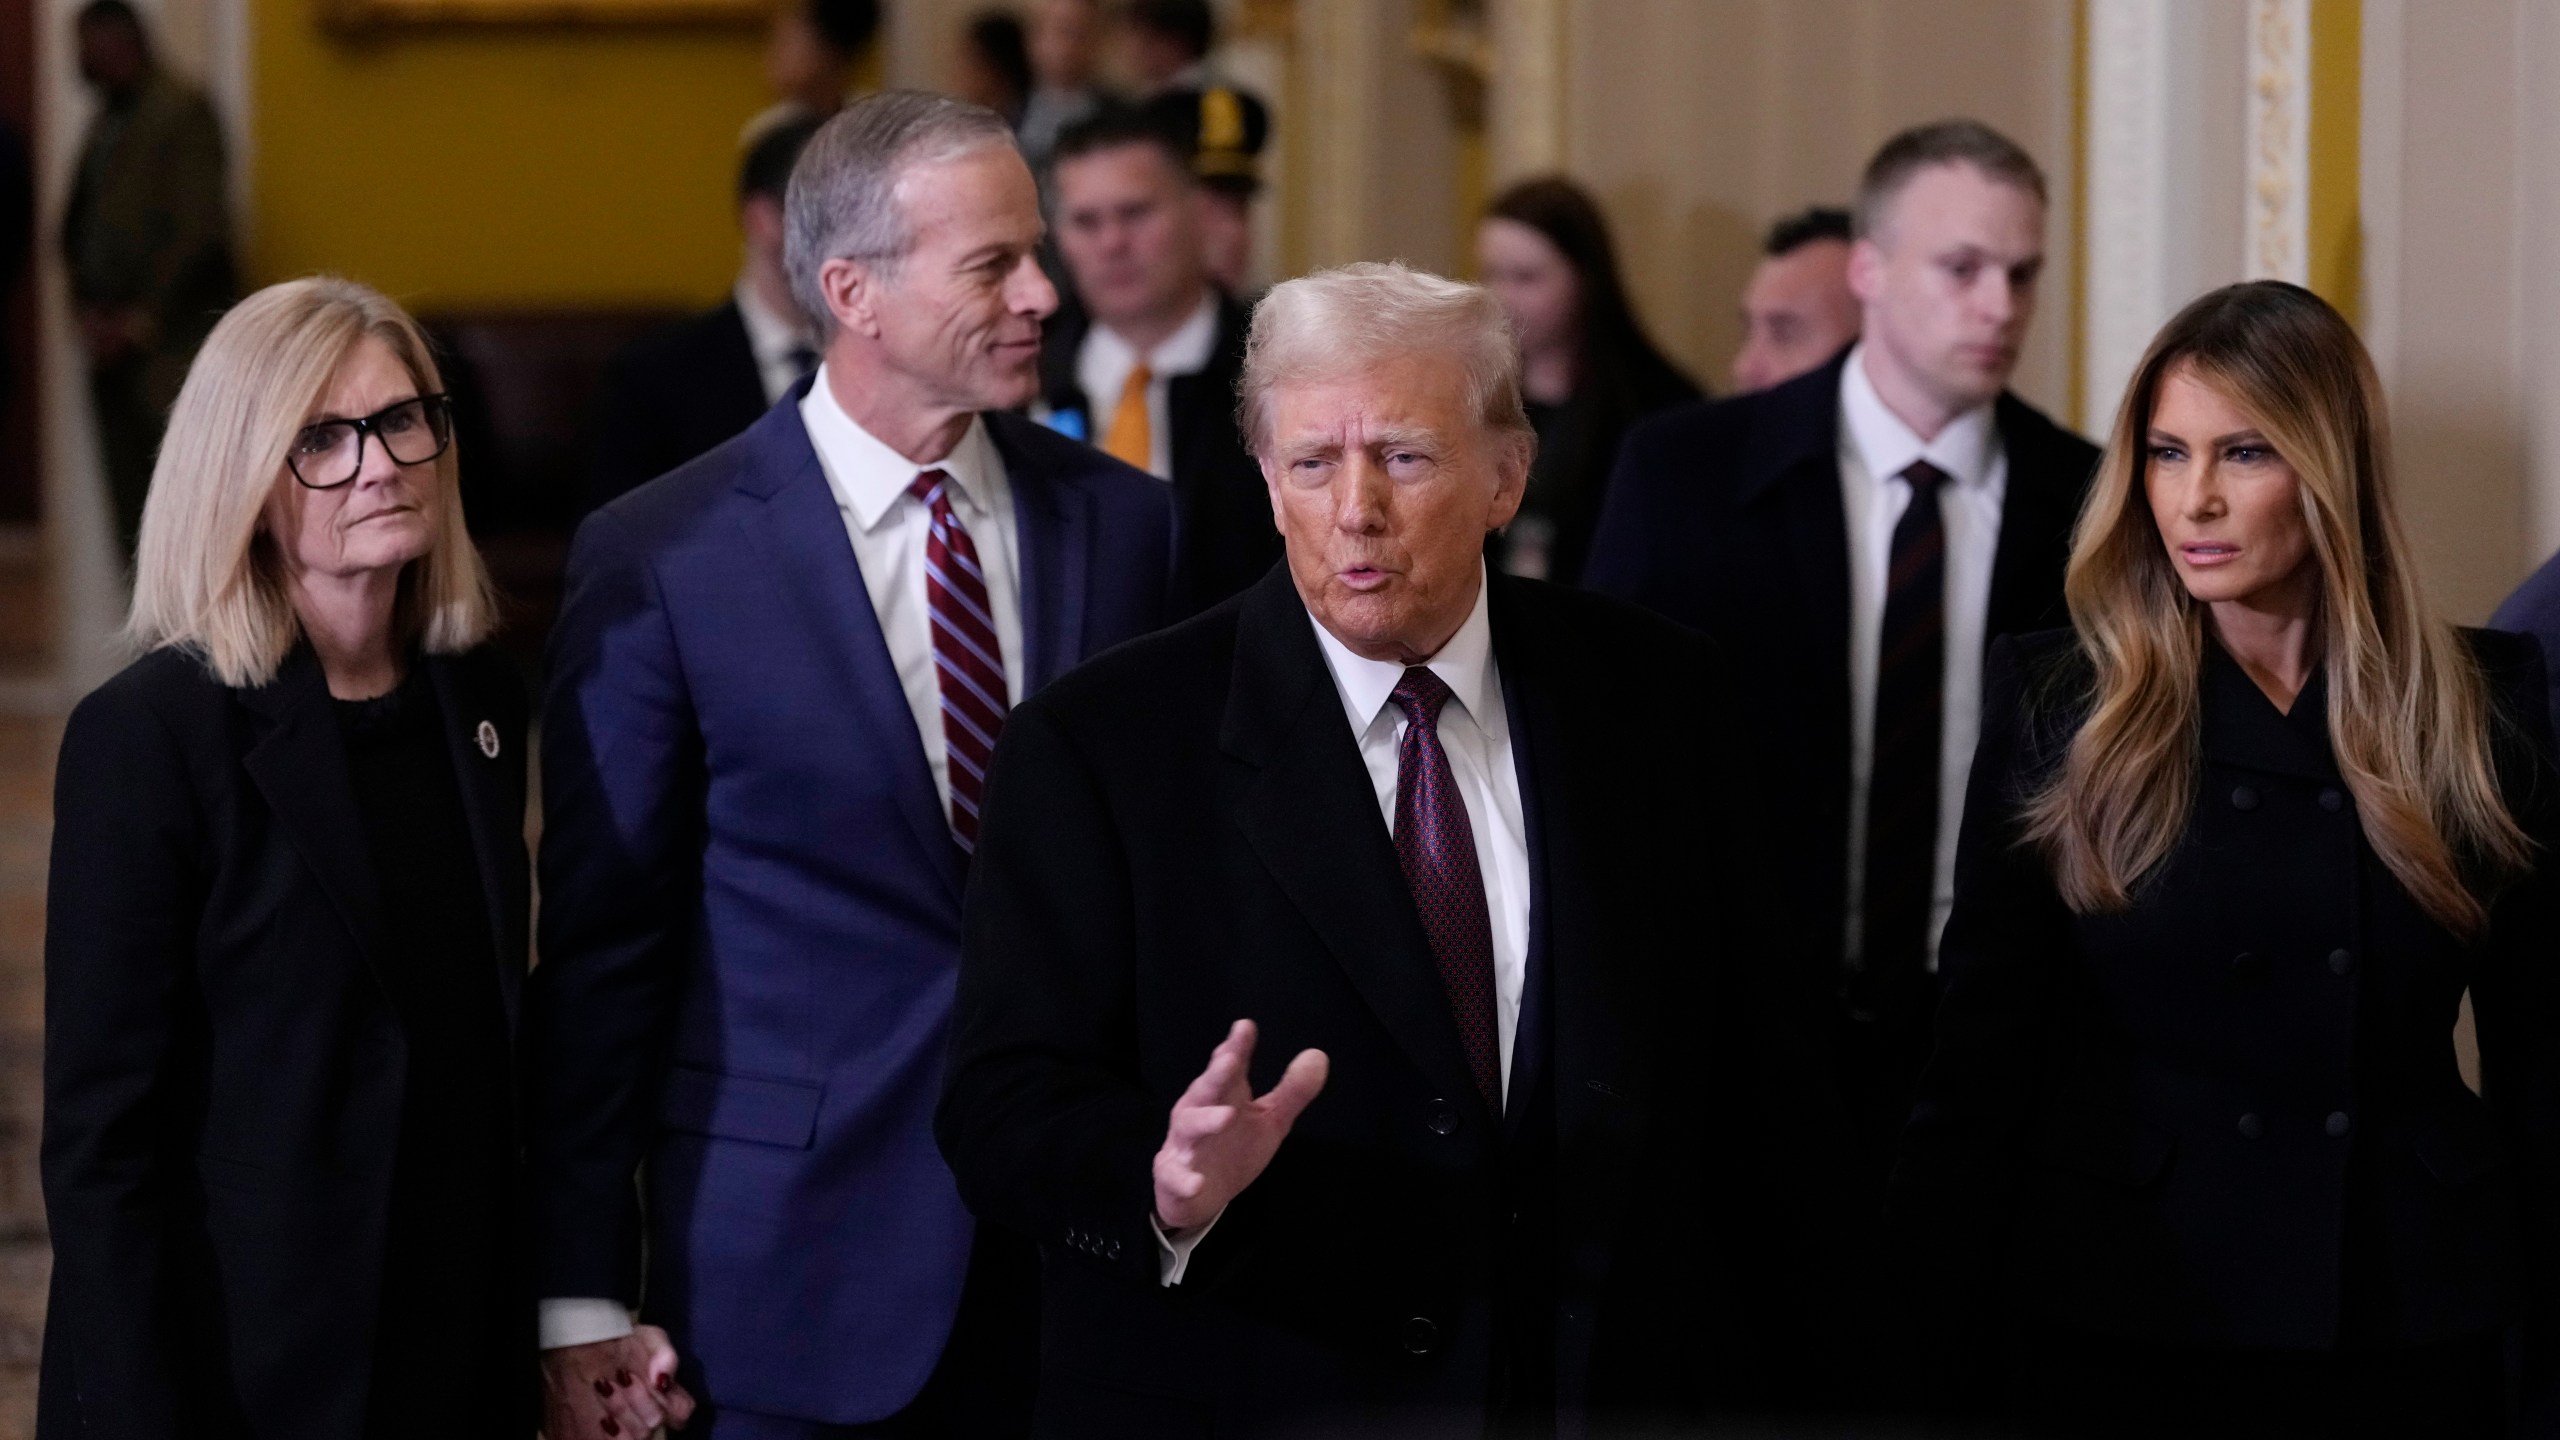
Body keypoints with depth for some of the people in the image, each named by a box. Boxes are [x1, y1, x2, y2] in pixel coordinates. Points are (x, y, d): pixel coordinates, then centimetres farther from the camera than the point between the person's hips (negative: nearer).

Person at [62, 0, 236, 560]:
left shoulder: (182, 113, -7)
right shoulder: (105, 123, 16)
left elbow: (199, 233, -13)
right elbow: (78, 225, 20)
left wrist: (141, 321, -13)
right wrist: (88, 309, 5)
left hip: (168, 344, -7)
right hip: (115, 345, 7)